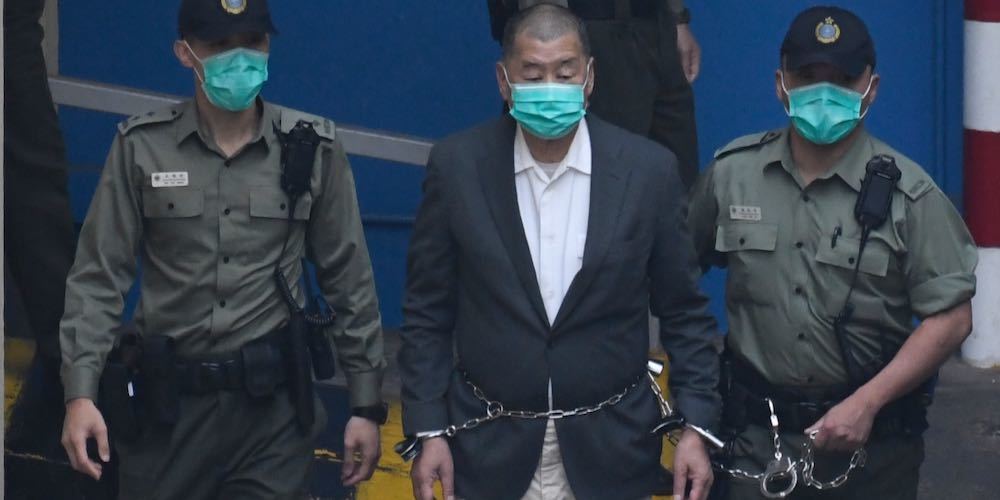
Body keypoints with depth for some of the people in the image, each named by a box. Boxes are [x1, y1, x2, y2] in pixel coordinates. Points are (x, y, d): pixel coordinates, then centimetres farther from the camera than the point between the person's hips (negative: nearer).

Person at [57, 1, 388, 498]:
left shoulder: (312, 148, 1)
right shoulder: (142, 147, -2)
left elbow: (348, 281, 6)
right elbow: (97, 278, -1)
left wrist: (366, 404, 4)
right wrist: (80, 393, -12)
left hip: (274, 404, 0)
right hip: (168, 402, 0)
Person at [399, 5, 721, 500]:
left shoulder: (649, 170, -5)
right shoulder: (457, 166, -5)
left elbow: (685, 313, 2)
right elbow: (428, 314, 1)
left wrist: (696, 426, -5)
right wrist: (427, 431, -4)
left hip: (609, 451, 0)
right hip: (489, 450, 0)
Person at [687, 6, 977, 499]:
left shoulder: (908, 194, -8)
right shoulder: (731, 172, 0)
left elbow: (949, 318, -9)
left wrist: (866, 404, -16)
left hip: (872, 440, -1)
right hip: (758, 434, 2)